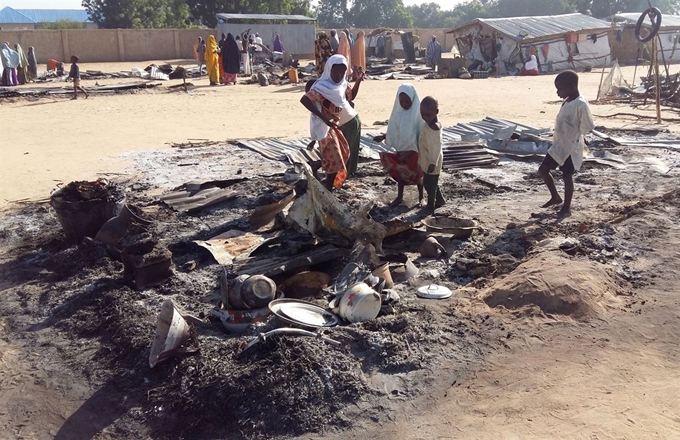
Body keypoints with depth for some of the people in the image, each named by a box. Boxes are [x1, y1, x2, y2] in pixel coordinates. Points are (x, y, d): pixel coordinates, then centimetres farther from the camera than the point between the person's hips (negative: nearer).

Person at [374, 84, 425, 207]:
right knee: (400, 172, 16)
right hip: (400, 149, 5)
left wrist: (421, 151, -19)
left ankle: (421, 197, 30)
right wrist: (383, 137, -4)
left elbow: (422, 134, -16)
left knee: (416, 174, 11)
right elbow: (393, 130, 6)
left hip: (414, 150, -5)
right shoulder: (398, 111, -5)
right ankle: (399, 196, 32)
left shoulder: (418, 112, -20)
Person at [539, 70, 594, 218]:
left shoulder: (581, 104, -20)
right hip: (559, 145, 9)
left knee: (567, 175, 1)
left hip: (571, 147, -9)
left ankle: (567, 208, 15)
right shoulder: (567, 101, 7)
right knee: (543, 169, 10)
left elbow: (587, 127, -18)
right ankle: (555, 197, 26)